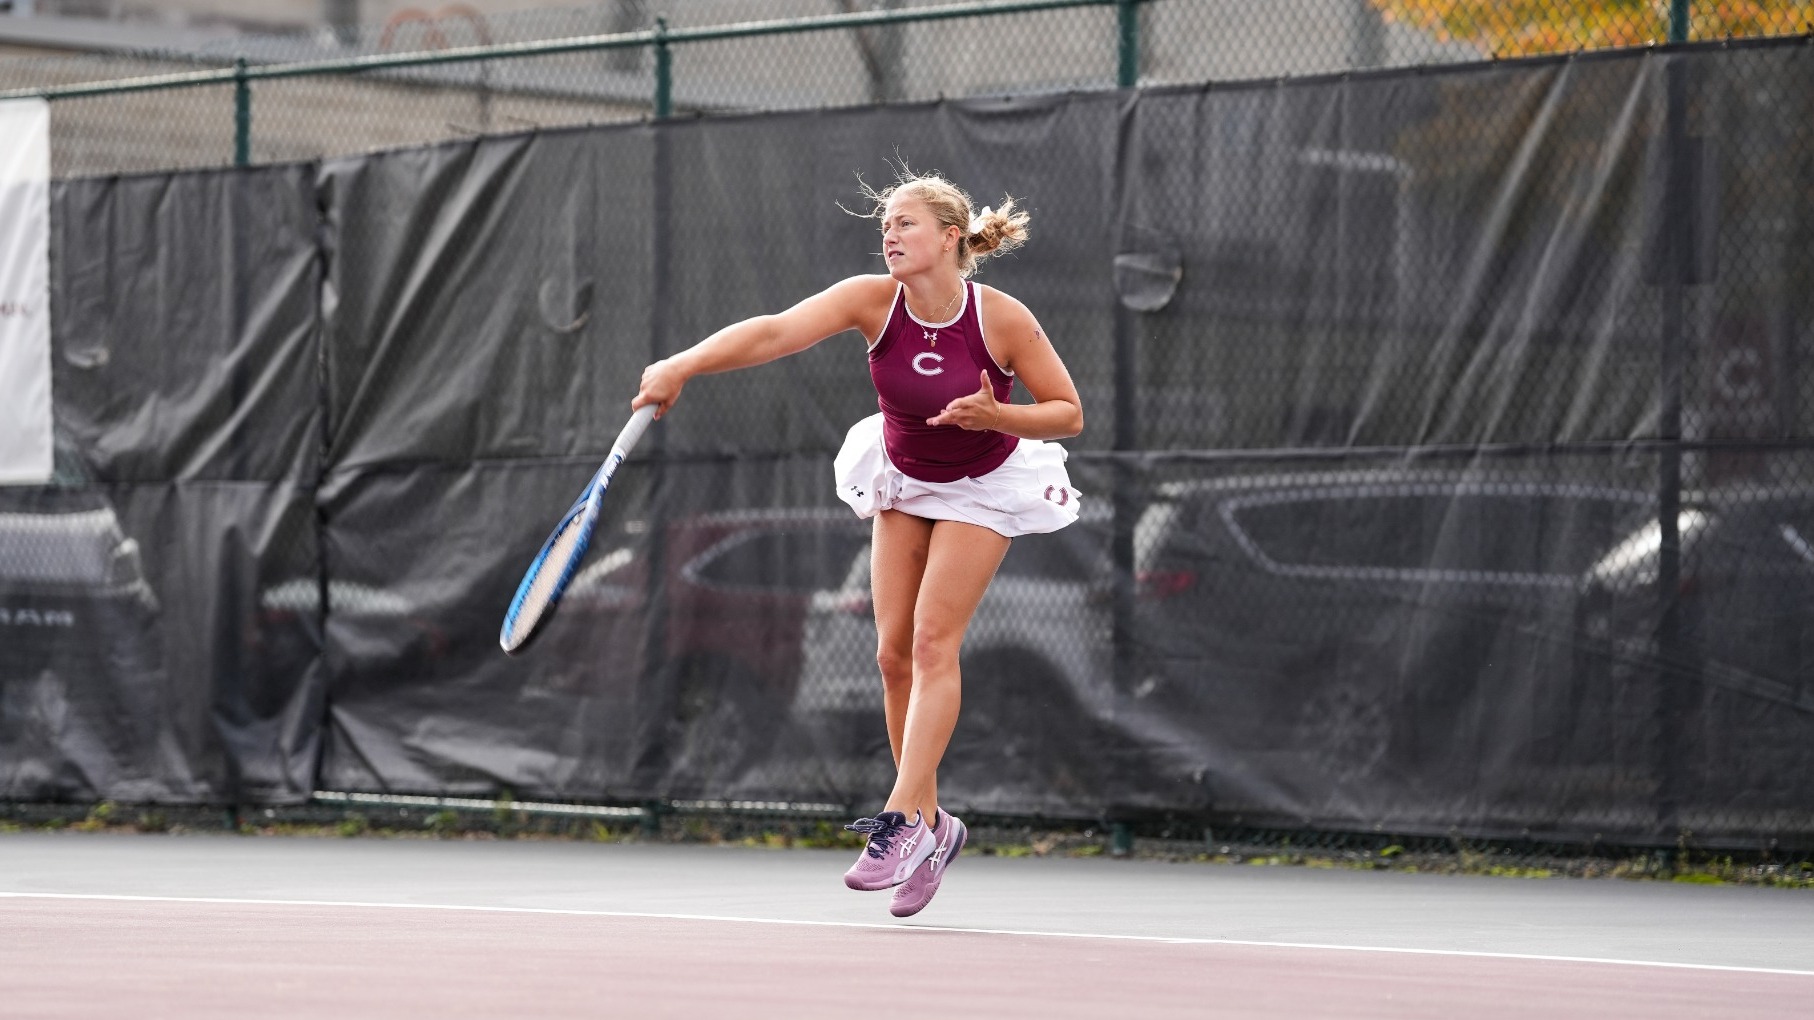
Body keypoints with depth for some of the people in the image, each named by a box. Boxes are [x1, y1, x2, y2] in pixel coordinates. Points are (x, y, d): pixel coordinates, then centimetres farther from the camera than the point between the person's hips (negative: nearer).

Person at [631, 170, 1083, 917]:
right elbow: (774, 332, -35)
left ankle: (903, 819, -18)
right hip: (903, 480, 4)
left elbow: (1067, 412, -14)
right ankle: (933, 825, 10)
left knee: (933, 639, -16)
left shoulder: (1004, 320, -26)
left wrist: (996, 416, -33)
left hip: (983, 487, -4)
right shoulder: (872, 301, -21)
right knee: (893, 652, -1)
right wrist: (681, 367, -49)